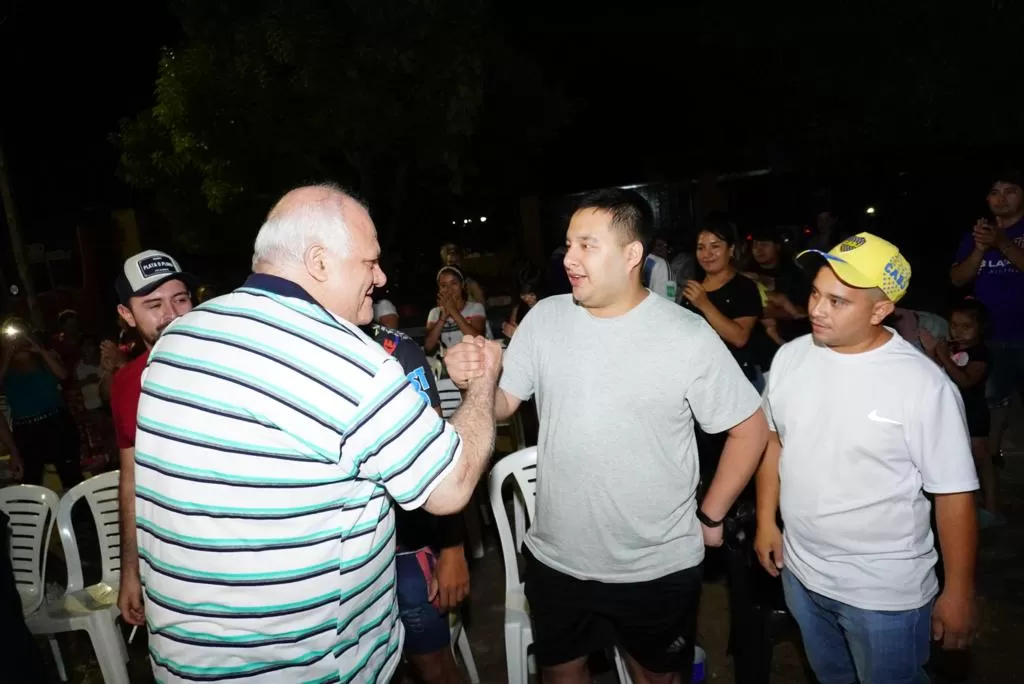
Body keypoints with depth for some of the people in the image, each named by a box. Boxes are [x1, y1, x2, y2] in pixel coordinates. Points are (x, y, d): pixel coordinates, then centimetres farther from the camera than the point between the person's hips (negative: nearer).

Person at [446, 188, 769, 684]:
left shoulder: (688, 336, -16)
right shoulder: (544, 318, -6)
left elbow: (749, 428, -7)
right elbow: (503, 405, -1)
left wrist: (710, 517, -5)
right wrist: (476, 382, -23)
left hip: (659, 566, -2)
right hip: (555, 558, 3)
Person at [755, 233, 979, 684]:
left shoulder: (924, 385, -21)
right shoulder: (790, 357, -6)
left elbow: (954, 495, -15)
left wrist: (958, 593, -10)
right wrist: (766, 523, 7)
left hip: (885, 590, -5)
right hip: (800, 571, 5)